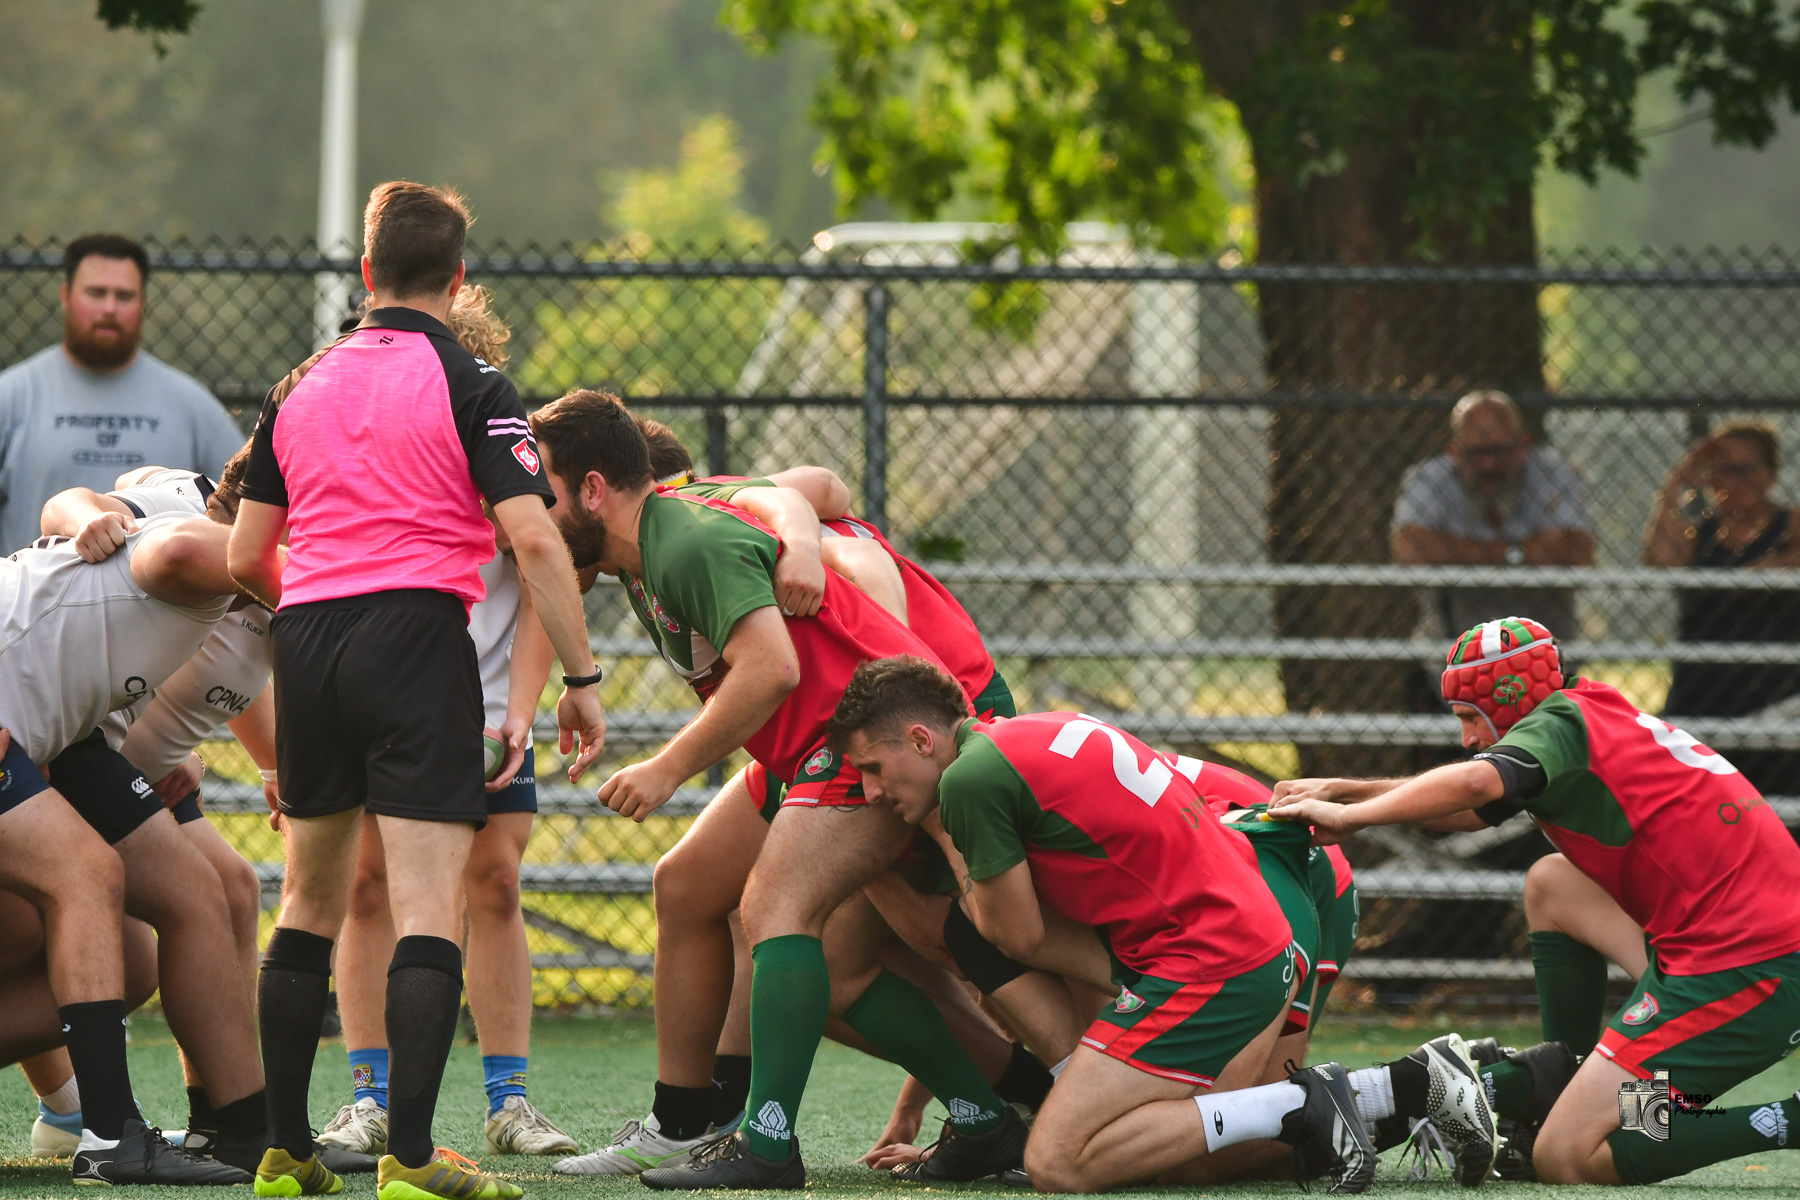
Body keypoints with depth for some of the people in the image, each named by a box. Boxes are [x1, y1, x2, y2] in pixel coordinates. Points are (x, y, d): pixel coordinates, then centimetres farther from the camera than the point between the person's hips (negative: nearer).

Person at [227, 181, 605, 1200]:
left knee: (310, 905, 16)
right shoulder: (468, 387, -2)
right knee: (430, 911, -8)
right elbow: (533, 539, -12)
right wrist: (581, 676, -7)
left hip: (307, 644, 5)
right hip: (418, 634, -5)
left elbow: (247, 558, 15)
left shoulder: (300, 388, 13)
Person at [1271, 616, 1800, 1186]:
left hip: (1739, 963, -9)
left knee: (1564, 1159, -11)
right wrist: (1344, 791, 25)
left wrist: (1347, 816, -14)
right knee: (1551, 882, 24)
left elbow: (1475, 783, -24)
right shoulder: (1604, 717, 23)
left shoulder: (1561, 720, -4)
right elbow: (1474, 808, 31)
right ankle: (1564, 1083, 23)